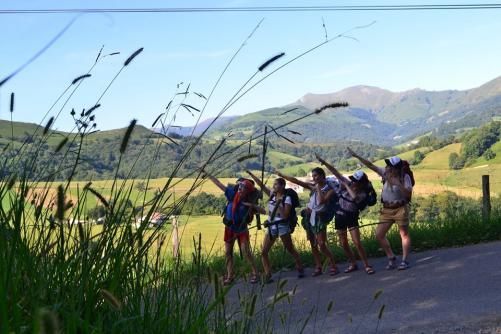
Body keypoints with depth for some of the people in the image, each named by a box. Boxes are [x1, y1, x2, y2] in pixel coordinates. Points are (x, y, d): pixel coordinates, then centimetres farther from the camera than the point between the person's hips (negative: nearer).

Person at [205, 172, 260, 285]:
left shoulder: (249, 202, -16)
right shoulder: (233, 194, -11)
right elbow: (219, 184, -8)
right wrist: (207, 174, -7)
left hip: (242, 229, -3)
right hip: (229, 228, 4)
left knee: (246, 252, -9)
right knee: (228, 252, 7)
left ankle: (255, 273, 6)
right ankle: (230, 276, 18)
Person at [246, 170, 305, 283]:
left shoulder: (287, 198, -9)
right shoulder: (272, 195, 7)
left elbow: (285, 215, -17)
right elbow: (261, 185, 3)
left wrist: (278, 204, -22)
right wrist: (251, 174, -1)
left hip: (282, 226, -5)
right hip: (271, 227, 5)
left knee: (290, 250, 8)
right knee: (264, 252, -3)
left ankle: (300, 268, 27)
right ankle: (268, 275, 2)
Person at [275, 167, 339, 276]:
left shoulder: (330, 190, -6)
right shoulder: (313, 186, 8)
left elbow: (321, 201, -23)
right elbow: (296, 181, 7)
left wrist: (318, 188, -13)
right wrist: (281, 175, 5)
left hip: (319, 218, -5)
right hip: (309, 217, 6)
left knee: (322, 245, -11)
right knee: (313, 245, 7)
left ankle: (334, 266, -2)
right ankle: (318, 267, 14)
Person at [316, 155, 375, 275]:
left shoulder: (362, 194, -14)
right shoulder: (347, 183, -5)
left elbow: (354, 196, -34)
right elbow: (335, 172, -9)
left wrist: (347, 186, -21)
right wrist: (324, 162, -17)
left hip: (351, 217, -4)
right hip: (340, 215, 4)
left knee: (357, 242, -13)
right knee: (343, 244, 8)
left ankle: (367, 265, -3)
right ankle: (353, 264, 23)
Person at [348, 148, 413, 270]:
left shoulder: (405, 177, -12)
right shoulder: (385, 172, 0)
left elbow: (408, 194, -20)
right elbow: (371, 165, 1)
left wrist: (398, 184, -29)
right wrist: (356, 156, -2)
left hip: (400, 208, -6)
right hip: (386, 209, 6)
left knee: (404, 234, 1)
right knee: (379, 235, 3)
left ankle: (405, 261, 7)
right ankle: (391, 258, 14)